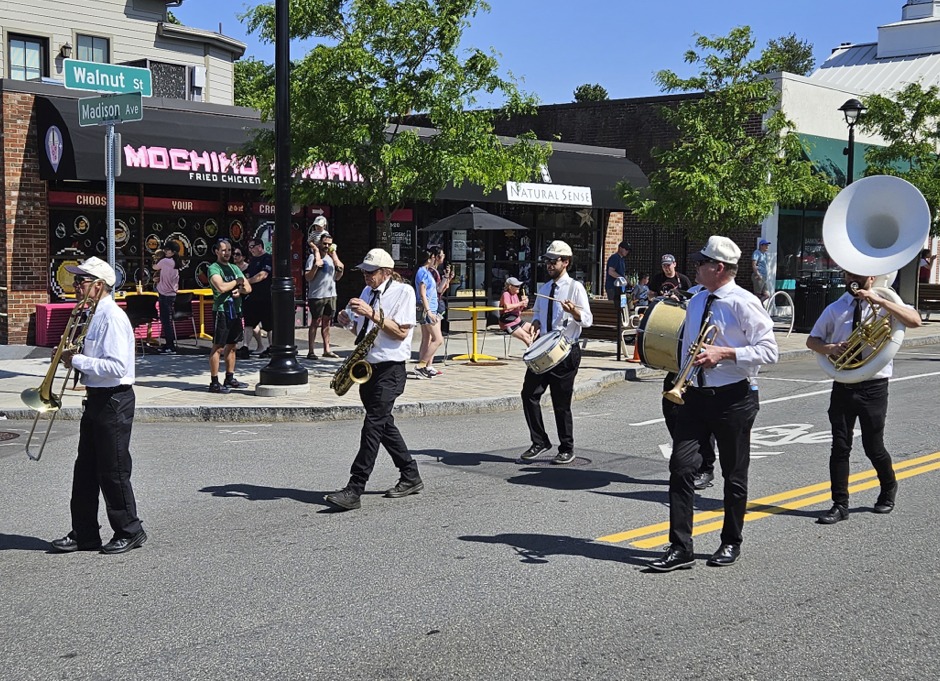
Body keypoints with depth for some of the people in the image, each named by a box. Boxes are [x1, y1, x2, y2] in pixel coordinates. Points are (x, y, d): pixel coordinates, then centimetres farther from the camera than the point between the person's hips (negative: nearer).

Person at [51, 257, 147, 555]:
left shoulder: (112, 317, -19)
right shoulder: (95, 315, 12)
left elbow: (116, 367, -27)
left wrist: (78, 360, -19)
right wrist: (75, 356, 4)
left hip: (114, 401, -10)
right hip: (96, 399, 10)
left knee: (113, 471, 0)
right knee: (86, 470, 13)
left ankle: (129, 532, 14)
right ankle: (84, 534, 22)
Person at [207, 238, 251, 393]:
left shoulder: (234, 268, 18)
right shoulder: (213, 268, -5)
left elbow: (248, 288, 14)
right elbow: (221, 287, -21)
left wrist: (240, 290, -8)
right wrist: (237, 281, -6)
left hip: (236, 311, 8)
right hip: (222, 310, -8)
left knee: (231, 346, 13)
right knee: (218, 347, -7)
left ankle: (230, 379, 22)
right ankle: (214, 382, -6)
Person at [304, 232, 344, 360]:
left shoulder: (332, 257, 15)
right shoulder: (313, 257, -7)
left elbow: (337, 278, 19)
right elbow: (307, 277, -12)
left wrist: (340, 269, 0)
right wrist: (315, 266, -26)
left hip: (331, 295, 6)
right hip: (317, 295, -6)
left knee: (326, 322, 11)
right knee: (315, 322, -4)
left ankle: (327, 350, 16)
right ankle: (310, 351, -1)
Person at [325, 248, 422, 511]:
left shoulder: (403, 291, -8)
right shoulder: (368, 292, 15)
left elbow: (401, 332, -16)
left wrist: (372, 314, -22)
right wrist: (350, 322, 1)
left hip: (390, 368, -8)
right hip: (367, 366, 8)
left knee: (374, 425, -13)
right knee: (384, 424, 13)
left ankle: (354, 490, -17)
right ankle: (410, 477, 25)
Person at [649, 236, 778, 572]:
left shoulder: (744, 303, -11)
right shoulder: (696, 301, 11)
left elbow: (769, 350, -16)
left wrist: (724, 352, -22)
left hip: (734, 399, -6)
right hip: (696, 395, 6)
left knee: (734, 475, 9)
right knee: (680, 468, -4)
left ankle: (731, 543, 25)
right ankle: (680, 547, 0)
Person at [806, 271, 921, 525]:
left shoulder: (885, 305, 0)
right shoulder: (836, 309, 6)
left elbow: (915, 320, -16)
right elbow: (812, 340, 11)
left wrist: (878, 300, -23)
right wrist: (829, 348, -12)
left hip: (874, 387, -2)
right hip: (843, 386, 2)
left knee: (873, 446, 5)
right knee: (840, 446, 0)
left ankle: (889, 488, 34)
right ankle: (840, 505, 8)